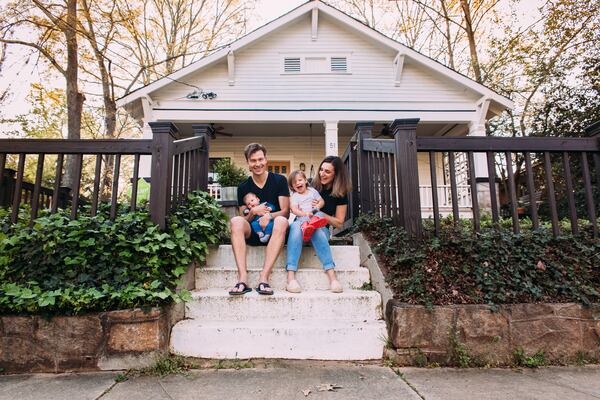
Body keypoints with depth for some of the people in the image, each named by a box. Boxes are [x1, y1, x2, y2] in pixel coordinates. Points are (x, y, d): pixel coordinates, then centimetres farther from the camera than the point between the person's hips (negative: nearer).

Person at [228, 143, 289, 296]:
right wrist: (253, 212, -15)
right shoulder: (243, 187, 8)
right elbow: (244, 219, 8)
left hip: (273, 232, -1)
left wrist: (269, 216, -23)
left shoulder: (279, 180, 3)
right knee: (235, 221, -28)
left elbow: (285, 211, -2)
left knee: (281, 221, -34)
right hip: (252, 233, 2)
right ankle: (242, 278, -37)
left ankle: (264, 278, -39)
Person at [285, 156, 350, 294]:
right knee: (296, 225, -37)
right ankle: (291, 277, -47)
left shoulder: (340, 195, 3)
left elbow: (339, 223, 3)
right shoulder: (311, 186, 4)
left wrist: (319, 212, -9)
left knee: (317, 230, -38)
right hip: (301, 223, 1)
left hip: (321, 228, -1)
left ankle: (332, 277, -44)